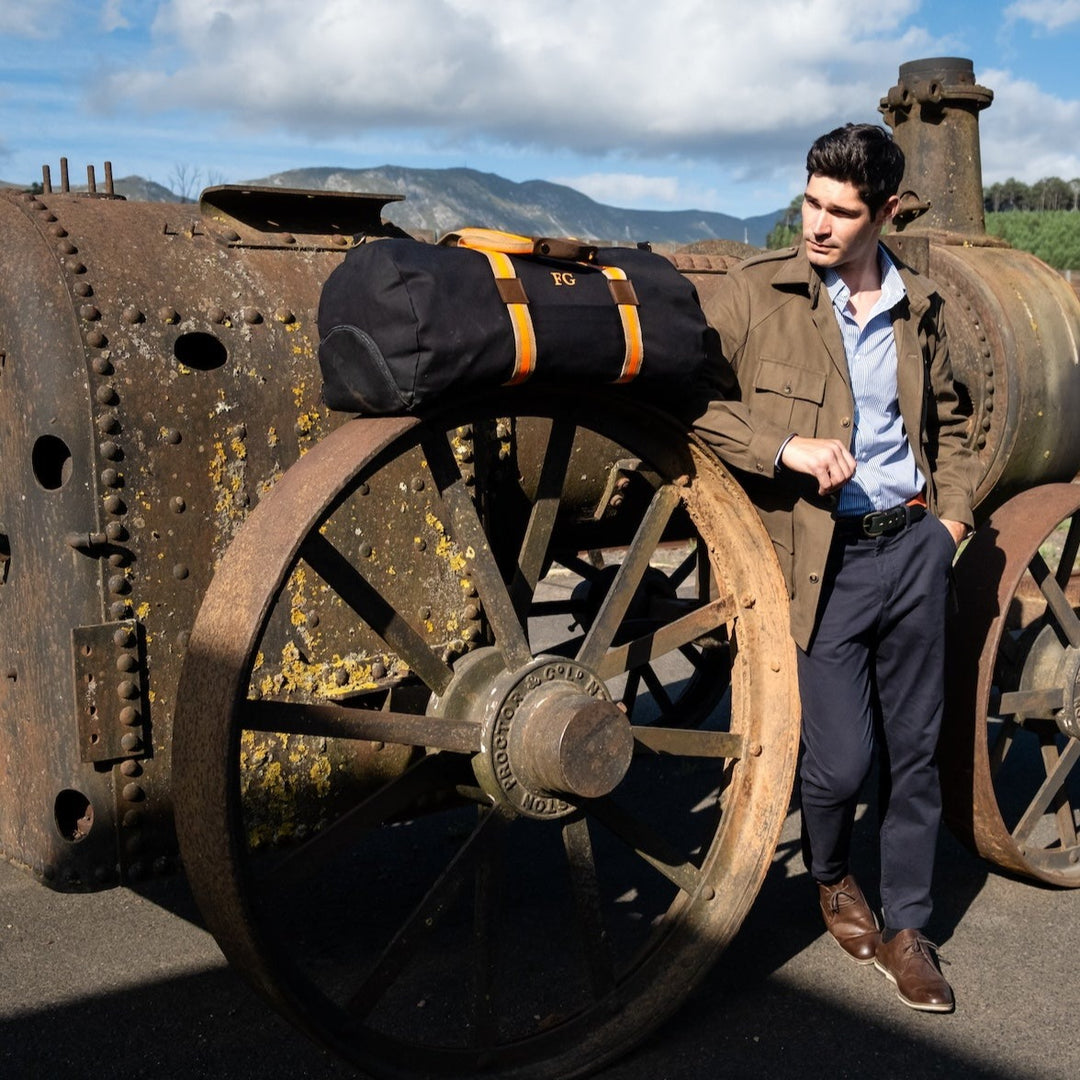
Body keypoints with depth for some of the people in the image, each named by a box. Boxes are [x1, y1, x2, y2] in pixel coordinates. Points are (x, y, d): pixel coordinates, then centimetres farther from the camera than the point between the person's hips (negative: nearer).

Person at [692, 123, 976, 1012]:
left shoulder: (919, 308, 9)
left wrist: (953, 512, 10)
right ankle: (830, 875, 31)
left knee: (915, 750, 10)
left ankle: (904, 929, 28)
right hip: (823, 560, -4)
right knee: (842, 760, -4)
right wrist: (784, 447, -20)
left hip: (914, 547, 4)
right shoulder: (757, 291, -4)